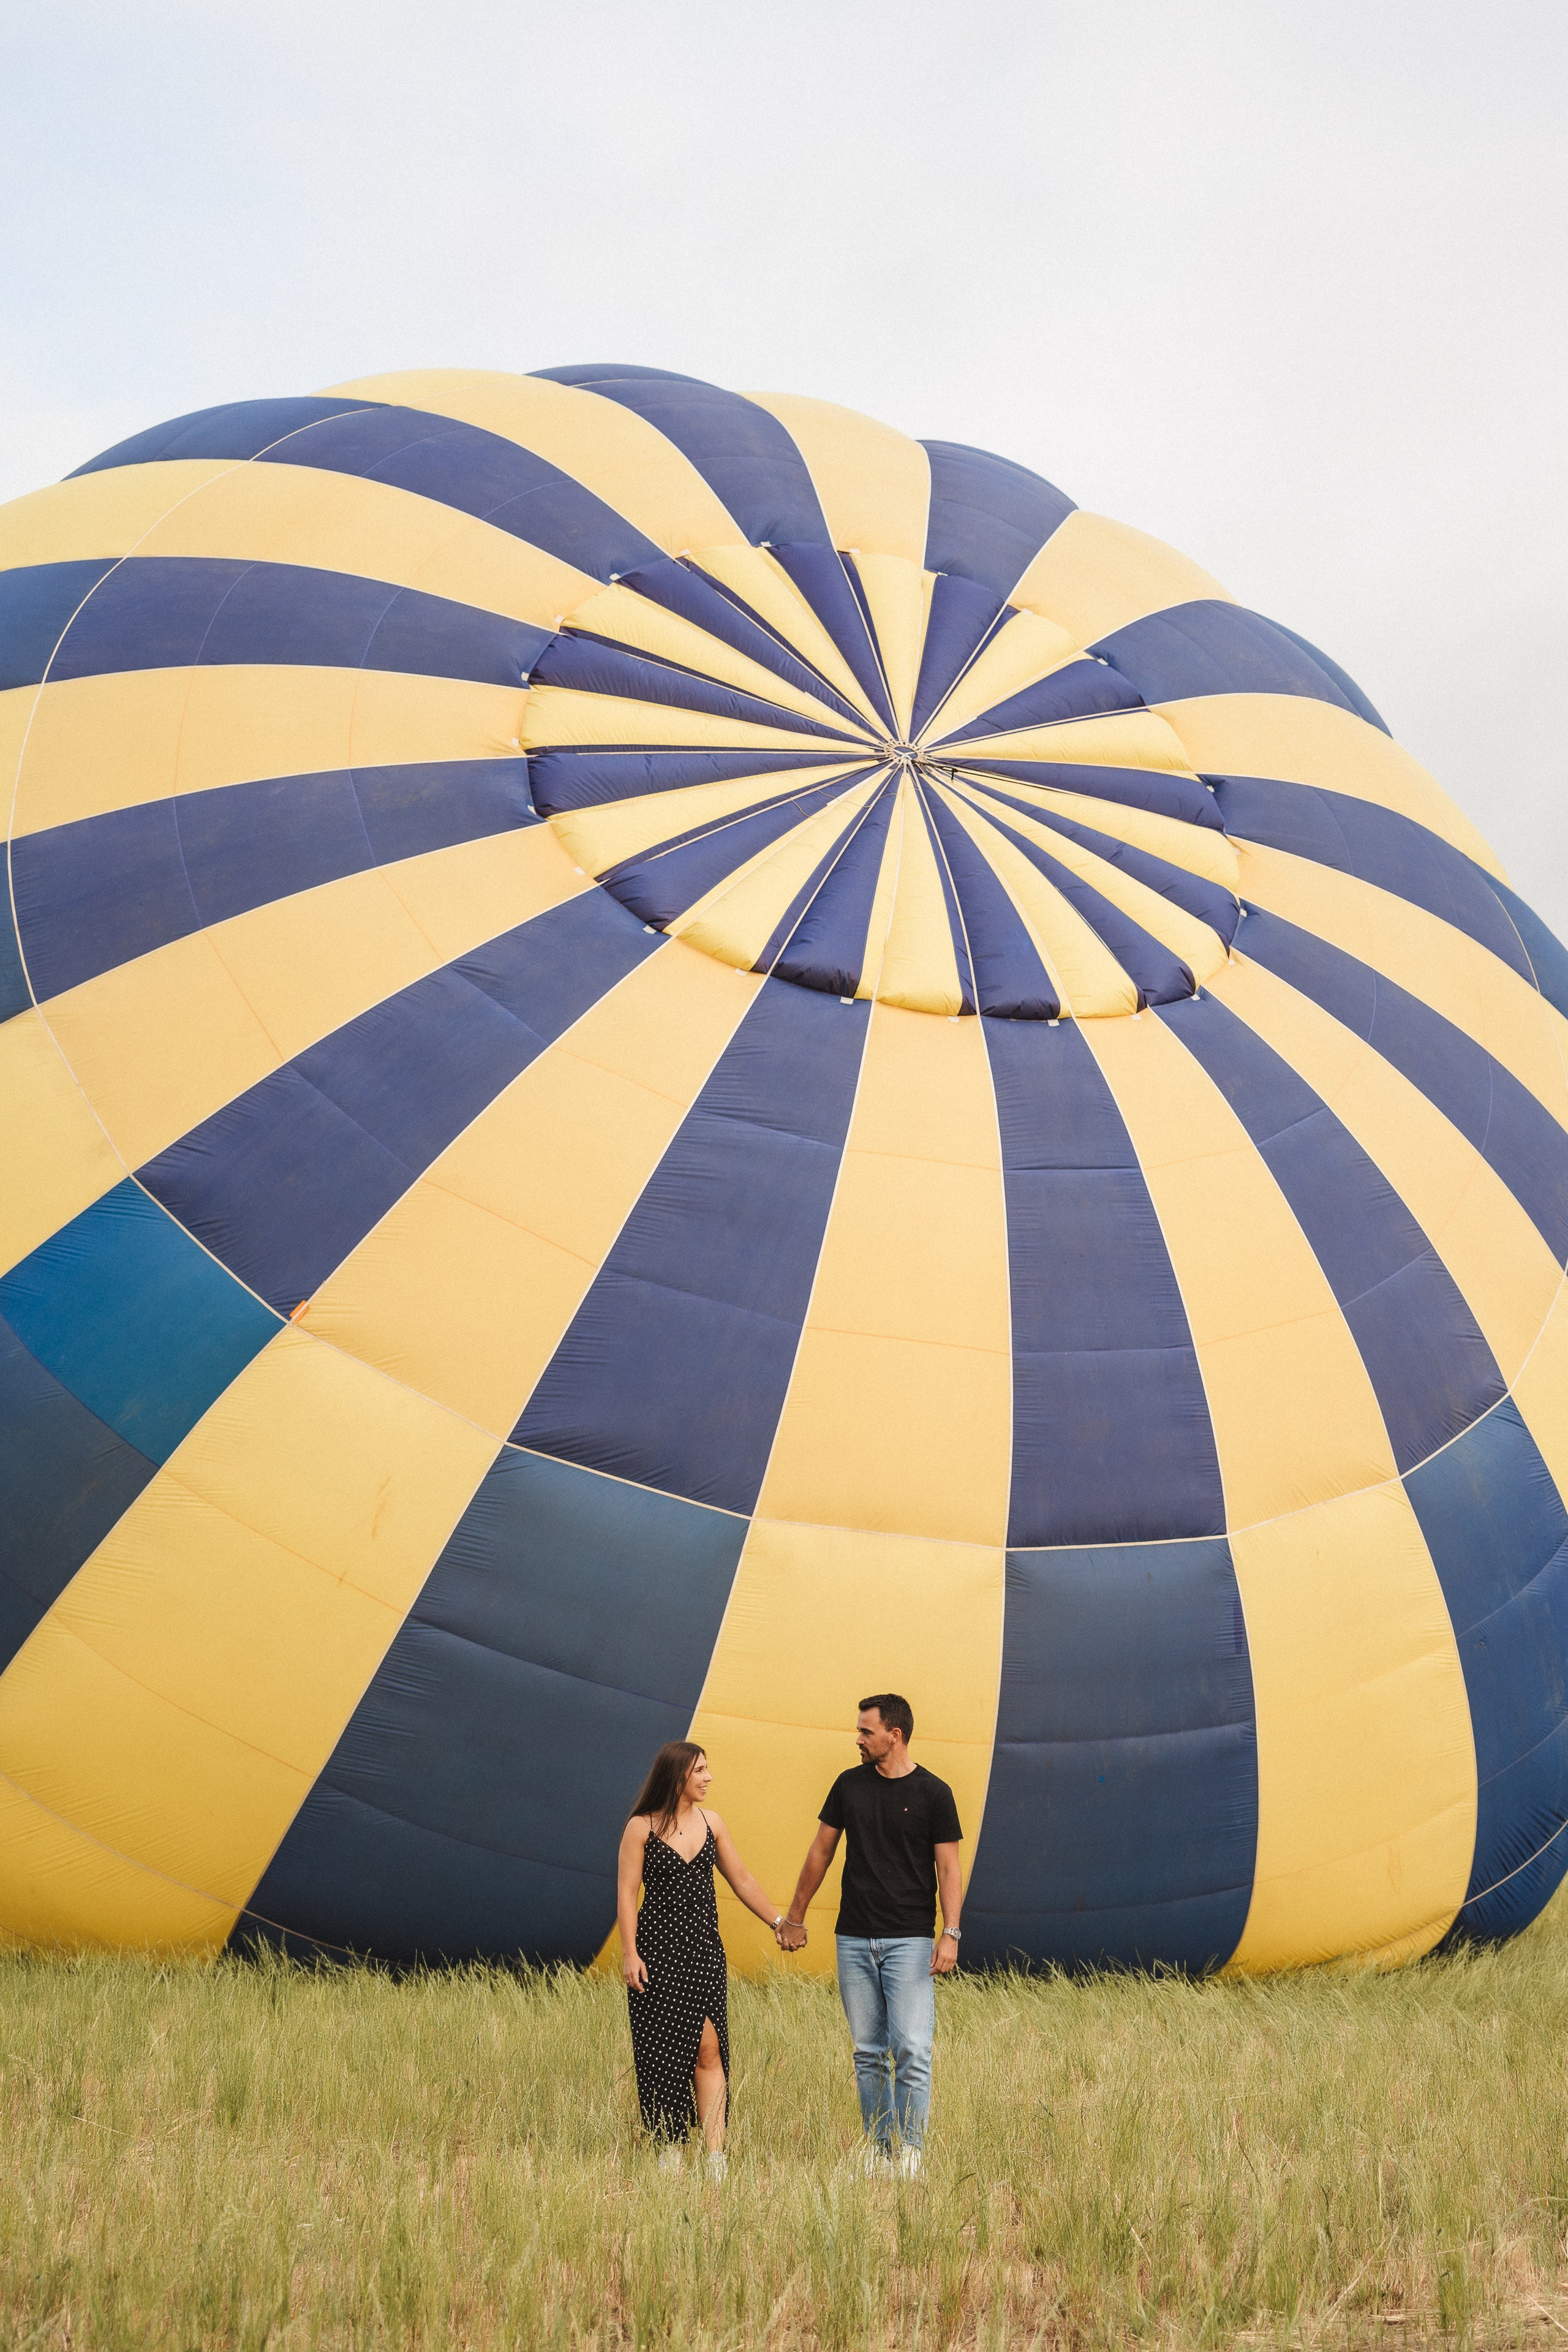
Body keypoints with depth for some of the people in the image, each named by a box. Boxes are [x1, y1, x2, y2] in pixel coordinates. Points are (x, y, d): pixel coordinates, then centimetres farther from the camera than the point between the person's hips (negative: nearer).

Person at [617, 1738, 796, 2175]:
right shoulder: (641, 1827, -3)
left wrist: (778, 1921, 11)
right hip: (658, 1949, -3)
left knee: (709, 2049, -5)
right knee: (663, 2051, 1)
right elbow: (626, 1890, -5)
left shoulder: (711, 1823, 9)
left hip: (704, 1950, 3)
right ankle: (670, 2148, 12)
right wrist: (629, 1953, -11)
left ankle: (716, 2156, -5)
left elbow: (741, 1880, 15)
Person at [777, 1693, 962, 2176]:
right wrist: (794, 1917, 18)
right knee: (868, 2051, 6)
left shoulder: (932, 1793, -3)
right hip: (854, 1939, 4)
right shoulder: (850, 1784, 7)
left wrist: (950, 1933, -14)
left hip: (910, 1940, -4)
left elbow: (949, 1869, -3)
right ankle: (877, 2148, 13)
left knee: (911, 2049, -10)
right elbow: (821, 1852, 15)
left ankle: (909, 2151, -3)